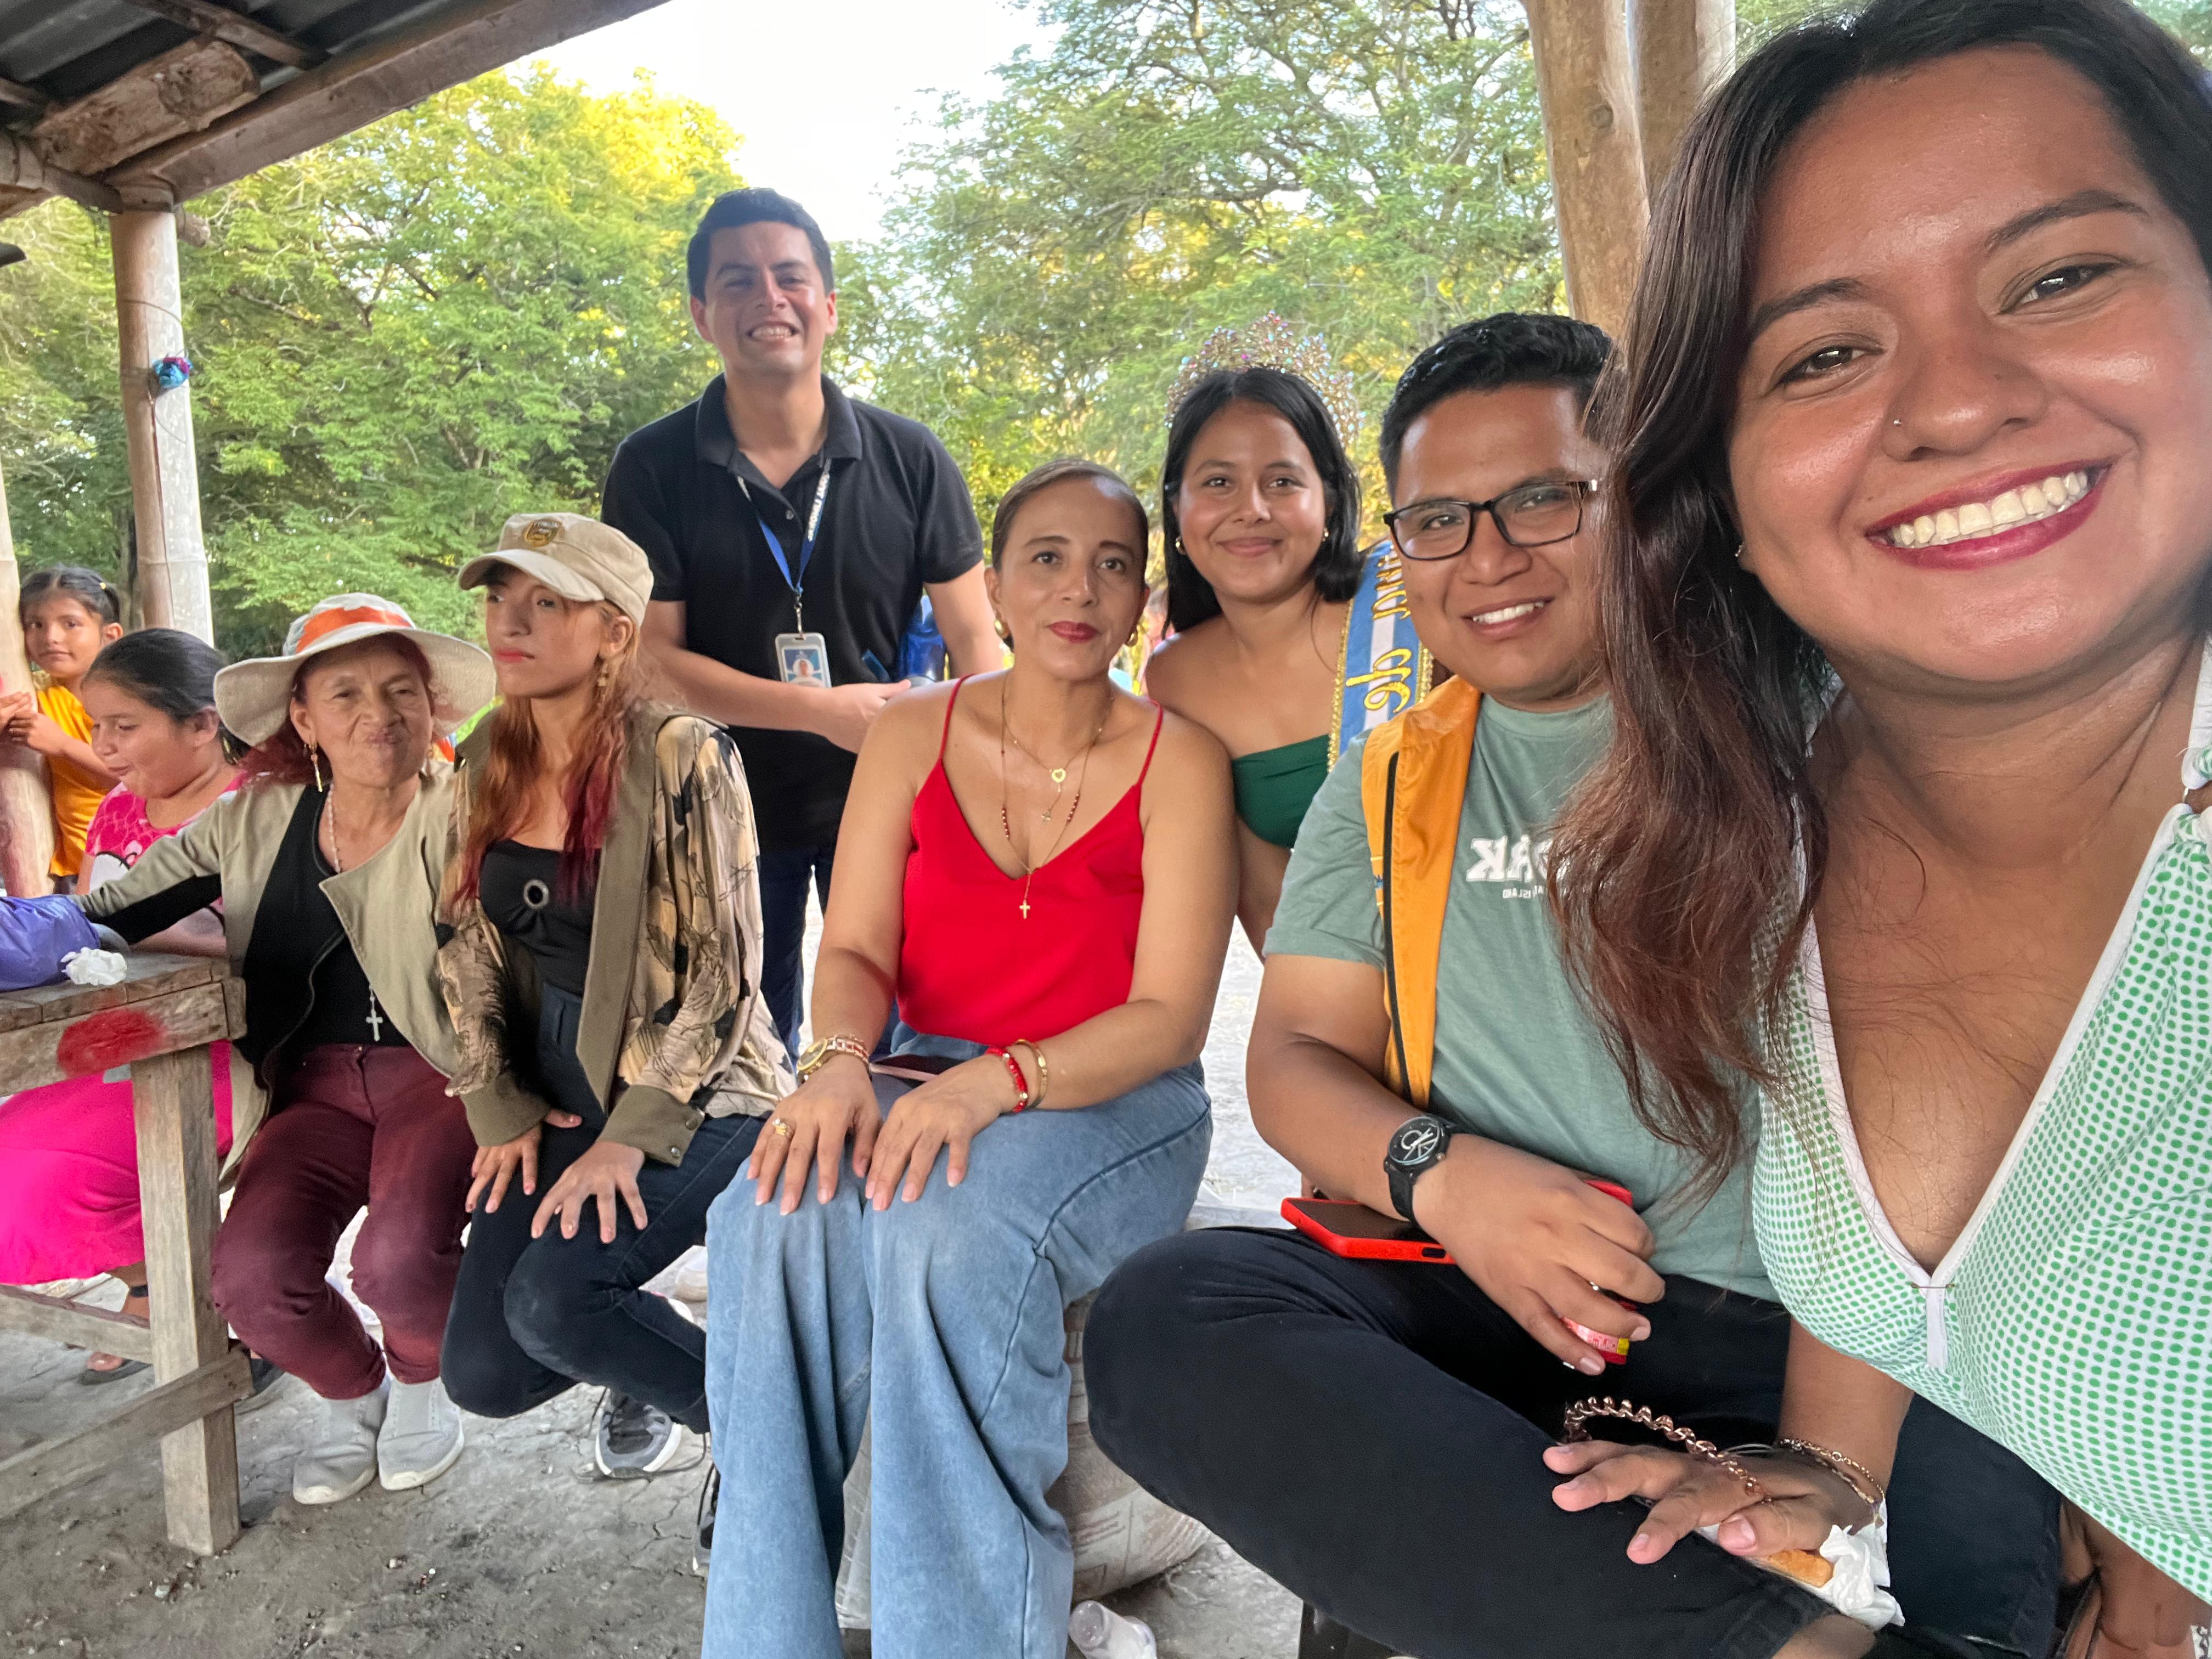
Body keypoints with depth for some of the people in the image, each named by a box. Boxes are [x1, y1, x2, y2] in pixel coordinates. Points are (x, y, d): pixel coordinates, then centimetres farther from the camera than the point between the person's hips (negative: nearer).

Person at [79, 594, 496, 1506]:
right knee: (251, 1276, -18)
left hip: (439, 1081, -4)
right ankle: (352, 1391, 19)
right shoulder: (254, 821, 3)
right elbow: (103, 918, 8)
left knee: (399, 1262, -27)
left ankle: (420, 1378, 12)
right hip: (317, 1087, 4)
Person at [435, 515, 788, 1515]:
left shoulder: (679, 758, -16)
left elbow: (721, 970, -17)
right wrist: (500, 1109, 2)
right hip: (558, 1089, 6)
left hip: (690, 1094, -6)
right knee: (482, 1374, -1)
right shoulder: (488, 765, 4)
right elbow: (468, 946, 9)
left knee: (550, 1303, -23)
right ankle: (647, 1362, 31)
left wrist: (632, 1137, -17)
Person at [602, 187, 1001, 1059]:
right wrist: (823, 709, -19)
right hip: (729, 808, 0)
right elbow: (649, 656, -10)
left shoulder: (909, 459, -4)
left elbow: (974, 641, -4)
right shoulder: (652, 467, -6)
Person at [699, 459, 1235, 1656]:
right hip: (928, 1086, 3)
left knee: (951, 1220, -35)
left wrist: (996, 1082, -26)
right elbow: (855, 951, 3)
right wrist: (839, 1062, -20)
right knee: (776, 1211, -29)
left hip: (1114, 1109, -3)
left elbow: (1168, 1017, -10)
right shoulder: (914, 734, 6)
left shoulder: (1177, 760, -4)